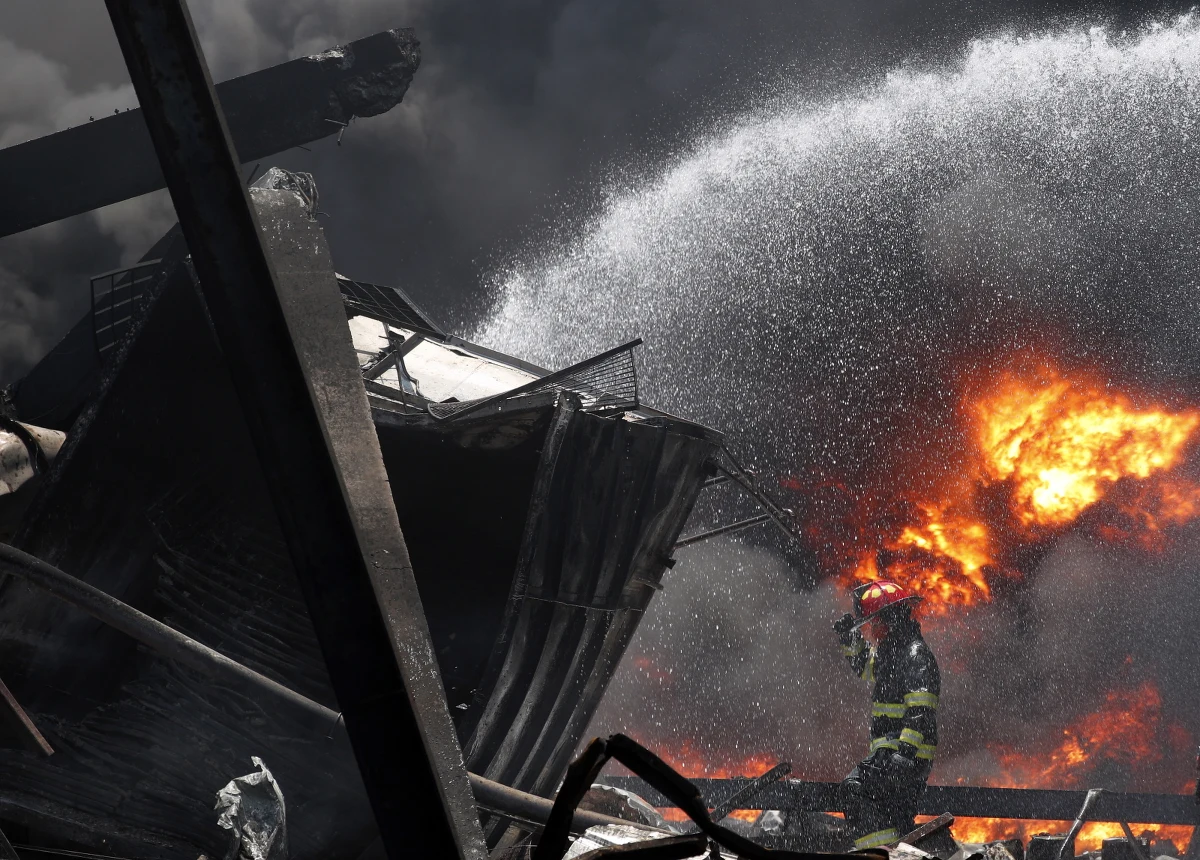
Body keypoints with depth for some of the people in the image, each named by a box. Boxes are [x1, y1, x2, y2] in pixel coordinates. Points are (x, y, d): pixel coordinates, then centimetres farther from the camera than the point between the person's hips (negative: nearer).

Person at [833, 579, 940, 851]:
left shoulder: (916, 655, -15)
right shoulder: (889, 650, 15)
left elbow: (921, 712, -24)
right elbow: (865, 667, 37)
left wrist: (905, 751, -32)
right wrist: (849, 639, 21)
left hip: (910, 754, -10)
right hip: (889, 750, 10)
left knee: (855, 788, -26)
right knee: (898, 821, 17)